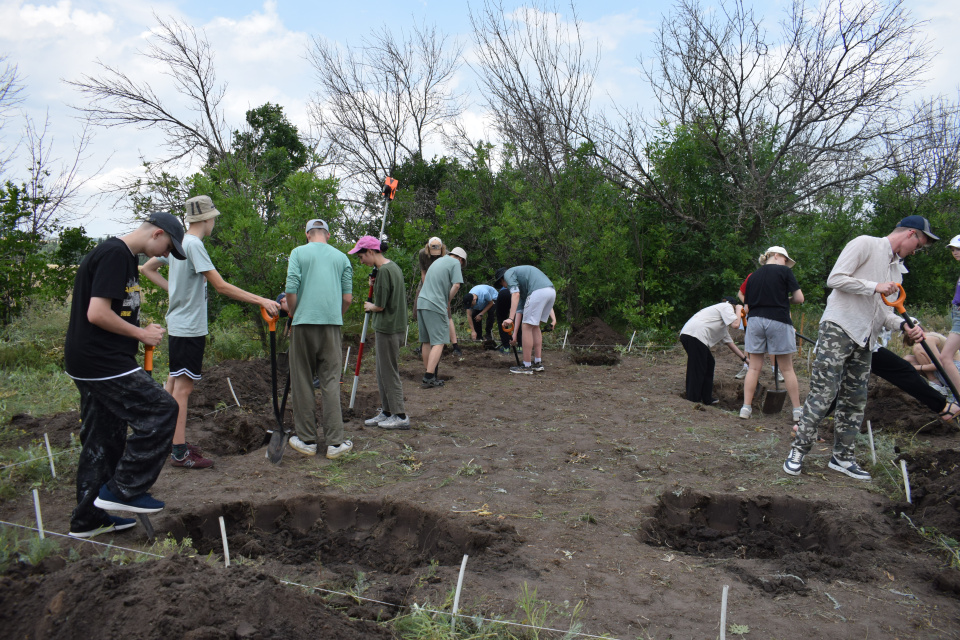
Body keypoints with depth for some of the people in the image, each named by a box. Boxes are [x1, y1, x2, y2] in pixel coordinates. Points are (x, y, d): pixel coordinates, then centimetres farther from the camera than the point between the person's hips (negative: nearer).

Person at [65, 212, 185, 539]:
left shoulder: (121, 255, 17)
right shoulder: (115, 254, -16)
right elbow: (97, 314, -23)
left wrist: (138, 332, 11)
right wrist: (141, 334, -11)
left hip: (88, 362, 11)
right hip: (102, 362, -11)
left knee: (104, 439, 15)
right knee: (161, 411, -8)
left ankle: (88, 518, 25)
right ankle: (121, 490, 0)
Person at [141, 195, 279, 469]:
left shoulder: (178, 242, 10)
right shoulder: (194, 245, -18)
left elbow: (147, 268, 22)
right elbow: (221, 286, -24)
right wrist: (261, 301, -24)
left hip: (179, 324, 10)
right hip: (189, 327, -10)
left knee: (174, 383, 17)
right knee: (183, 387, -6)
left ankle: (171, 440, 29)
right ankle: (179, 452, -1)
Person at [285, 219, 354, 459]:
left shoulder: (299, 252, 3)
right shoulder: (342, 257, 11)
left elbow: (291, 289, -7)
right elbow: (348, 297, 6)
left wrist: (292, 313, 9)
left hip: (304, 322, -2)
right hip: (332, 323, 2)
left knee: (302, 382, 7)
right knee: (331, 381, 4)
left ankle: (307, 440, 12)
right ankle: (335, 442, 3)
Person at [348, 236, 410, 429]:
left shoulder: (384, 271, -18)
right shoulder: (393, 266, 12)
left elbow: (380, 306, -18)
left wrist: (370, 307, 3)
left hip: (388, 328, -10)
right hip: (392, 325, 10)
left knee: (389, 372, -2)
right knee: (382, 371, 16)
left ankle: (400, 416, 4)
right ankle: (386, 411, 23)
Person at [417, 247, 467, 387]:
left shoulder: (438, 260, 24)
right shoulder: (455, 263, 2)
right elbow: (456, 285, -10)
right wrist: (448, 301, 5)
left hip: (421, 302, 8)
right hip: (435, 306, -8)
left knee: (426, 341, 13)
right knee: (438, 342, -7)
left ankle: (427, 373, 19)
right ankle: (429, 377, -15)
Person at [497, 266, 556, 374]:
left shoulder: (508, 273, 12)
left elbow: (515, 294, -7)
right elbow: (520, 308, 35)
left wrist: (510, 318, -13)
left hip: (539, 292, -9)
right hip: (552, 292, 9)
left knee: (527, 327, 1)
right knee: (535, 326, 21)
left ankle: (527, 366, 6)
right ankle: (538, 363, 22)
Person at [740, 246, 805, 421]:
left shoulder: (753, 276, 13)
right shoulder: (784, 271, 1)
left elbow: (746, 308, 11)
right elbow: (799, 298, -2)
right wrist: (784, 299, 15)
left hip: (755, 321, 4)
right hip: (778, 321, -4)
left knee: (754, 367, 8)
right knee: (787, 369, 4)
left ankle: (746, 407, 7)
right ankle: (797, 410, 11)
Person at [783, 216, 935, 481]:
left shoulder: (897, 269, 24)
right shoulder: (865, 244, 0)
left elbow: (884, 312, 21)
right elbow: (835, 279, -11)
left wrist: (905, 326, 2)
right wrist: (874, 287, -14)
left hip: (864, 340, 9)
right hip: (838, 329, -8)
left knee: (855, 400, 9)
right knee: (823, 393, -13)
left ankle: (842, 457, 18)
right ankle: (798, 450, -5)